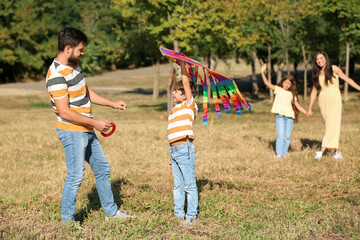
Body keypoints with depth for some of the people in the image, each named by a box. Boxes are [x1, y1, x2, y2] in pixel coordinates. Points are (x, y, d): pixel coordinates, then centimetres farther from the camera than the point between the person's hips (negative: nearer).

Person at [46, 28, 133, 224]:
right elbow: (64, 112, -25)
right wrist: (94, 122, -21)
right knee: (76, 175, -3)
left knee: (102, 168, 16)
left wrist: (112, 103, 16)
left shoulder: (73, 65, 8)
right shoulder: (57, 75, -23)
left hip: (86, 131, 10)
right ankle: (67, 219, 12)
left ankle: (111, 211, 29)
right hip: (72, 132, -10)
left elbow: (86, 92, 22)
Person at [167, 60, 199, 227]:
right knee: (177, 185, 14)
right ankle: (179, 214, 23)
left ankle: (191, 216, 6)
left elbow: (186, 83, -14)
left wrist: (182, 65, -8)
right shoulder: (175, 109, 16)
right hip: (174, 150, 8)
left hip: (184, 149, -8)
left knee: (189, 185, 0)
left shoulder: (190, 105, -5)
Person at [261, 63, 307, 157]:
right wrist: (263, 72, -5)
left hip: (290, 116, 3)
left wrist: (306, 112, 6)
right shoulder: (278, 89, 11)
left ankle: (285, 153, 13)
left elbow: (298, 105, 17)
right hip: (280, 115, -3)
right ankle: (279, 154, -11)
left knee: (287, 136, 3)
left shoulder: (292, 94, 18)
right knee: (280, 135, -11)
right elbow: (267, 83, 4)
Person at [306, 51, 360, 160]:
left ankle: (322, 151, -21)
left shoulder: (334, 69, 0)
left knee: (332, 124, -14)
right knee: (329, 126, 2)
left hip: (335, 99, -3)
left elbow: (347, 79, 3)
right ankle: (337, 151, 8)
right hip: (323, 100, 4)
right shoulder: (317, 74, 9)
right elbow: (314, 92, 14)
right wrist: (309, 109, 14)